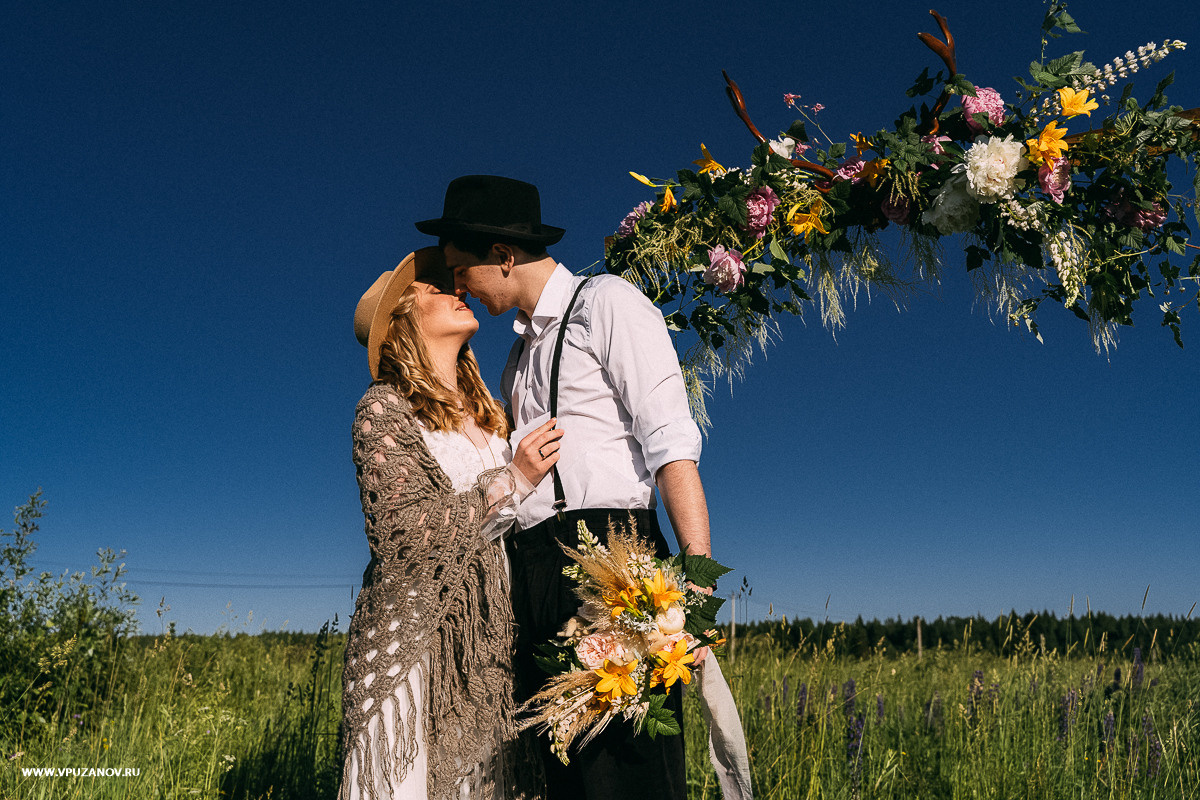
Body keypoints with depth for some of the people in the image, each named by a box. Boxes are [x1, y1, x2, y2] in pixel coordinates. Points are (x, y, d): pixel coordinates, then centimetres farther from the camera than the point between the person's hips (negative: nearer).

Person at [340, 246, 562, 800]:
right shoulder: (385, 406, -2)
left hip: (487, 638, 5)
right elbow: (401, 531, -12)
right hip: (412, 633, -5)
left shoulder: (484, 413, 17)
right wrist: (512, 480, -13)